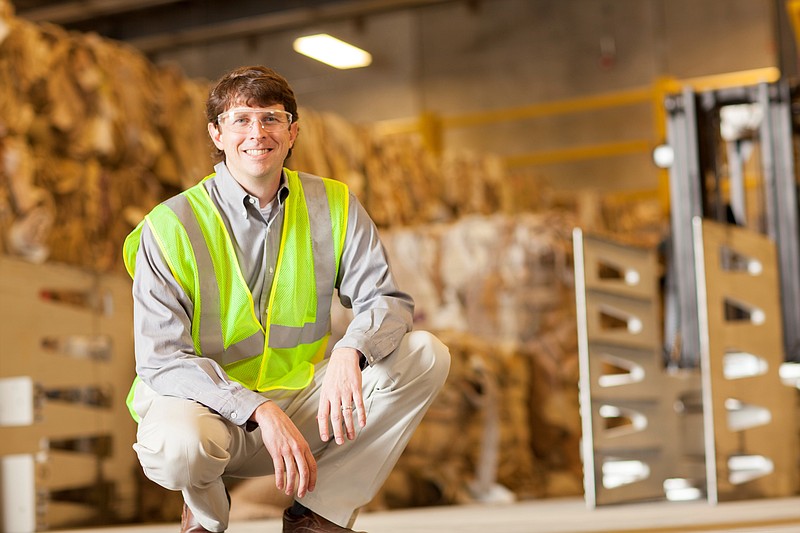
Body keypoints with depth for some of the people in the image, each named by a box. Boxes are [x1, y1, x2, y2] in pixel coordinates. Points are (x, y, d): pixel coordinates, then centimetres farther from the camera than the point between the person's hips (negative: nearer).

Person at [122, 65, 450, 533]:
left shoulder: (333, 207, 0)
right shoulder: (171, 227, -12)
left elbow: (388, 300, -5)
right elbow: (161, 360, -17)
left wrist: (350, 352, -30)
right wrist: (259, 411, -32)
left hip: (302, 398, 4)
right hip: (207, 402, -4)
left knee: (427, 356, -14)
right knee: (180, 444, -40)